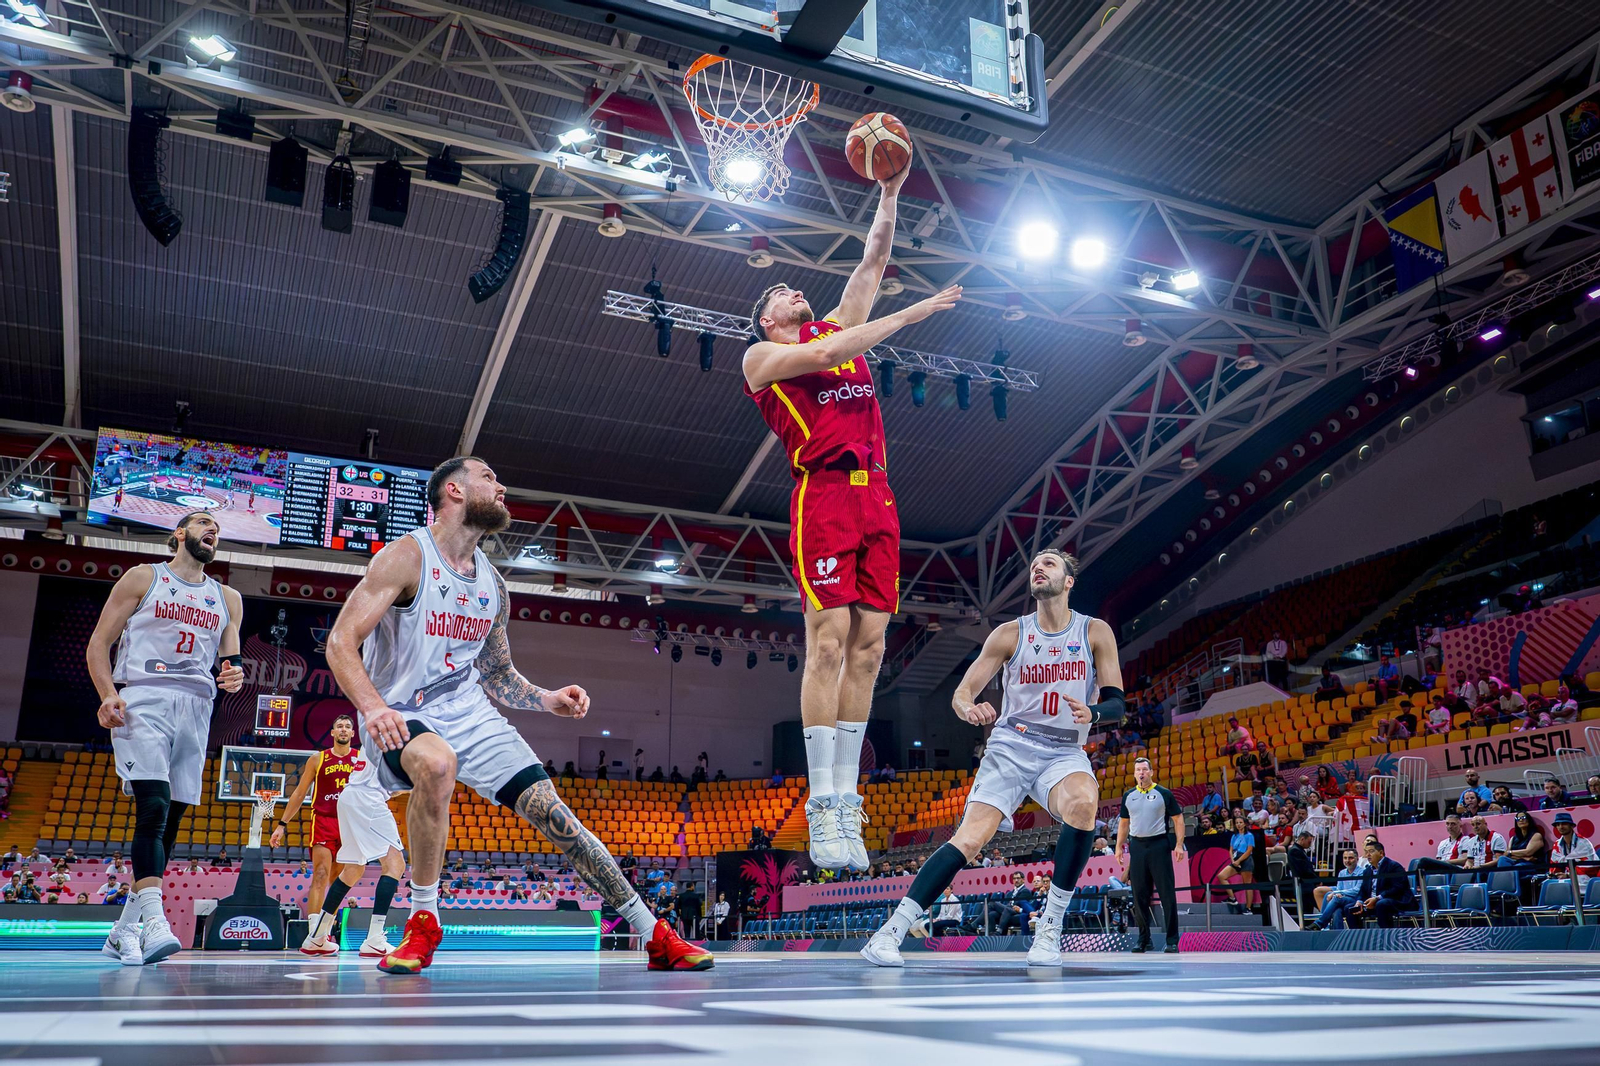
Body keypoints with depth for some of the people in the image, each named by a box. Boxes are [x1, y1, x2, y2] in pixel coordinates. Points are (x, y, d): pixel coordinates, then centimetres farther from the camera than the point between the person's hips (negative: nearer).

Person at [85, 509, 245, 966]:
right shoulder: (143, 578, 9)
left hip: (195, 707, 5)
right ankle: (153, 921, -27)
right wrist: (108, 695, -12)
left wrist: (235, 674, -5)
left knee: (170, 819, 3)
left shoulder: (228, 599, 21)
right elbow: (98, 642, 5)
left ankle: (124, 930, 14)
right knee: (153, 807, -21)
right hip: (142, 699, -5)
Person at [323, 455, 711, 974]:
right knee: (436, 764, -39)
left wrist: (547, 699, -1)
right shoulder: (407, 557, -10)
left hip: (469, 714, 6)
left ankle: (655, 936, 1)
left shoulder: (493, 585, 10)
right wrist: (372, 707, -33)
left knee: (551, 810, -5)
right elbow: (341, 642, -16)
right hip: (402, 719, -5)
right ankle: (422, 923, -18)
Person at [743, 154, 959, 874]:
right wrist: (911, 314, -4)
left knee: (867, 648, 0)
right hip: (823, 494, -6)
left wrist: (889, 192, 13)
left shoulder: (836, 326, 26)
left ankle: (845, 799, 4)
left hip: (876, 496, 6)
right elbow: (824, 355, -7)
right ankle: (823, 807, -10)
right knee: (829, 643, -13)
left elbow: (873, 261, 24)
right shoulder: (761, 357, 10)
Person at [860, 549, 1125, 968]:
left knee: (1084, 800, -35)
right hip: (1010, 747, 0)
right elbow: (961, 693, 1)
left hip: (1064, 752, 0)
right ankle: (890, 932, -15)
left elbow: (1117, 704, 1)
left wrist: (1092, 713, -23)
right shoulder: (1009, 634, 3)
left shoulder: (1096, 633, 3)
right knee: (968, 839, -18)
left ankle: (1051, 924, -21)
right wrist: (968, 708, -24)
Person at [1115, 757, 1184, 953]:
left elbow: (1178, 819, 0)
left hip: (1159, 845, -4)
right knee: (1139, 894, 5)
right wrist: (1119, 846, 10)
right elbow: (1123, 822, 17)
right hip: (1137, 846, 4)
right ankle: (1143, 939, 14)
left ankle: (1172, 940, 1)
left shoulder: (1163, 794, 0)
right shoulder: (1128, 796, 11)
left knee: (1167, 893, -4)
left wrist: (1179, 844, -9)